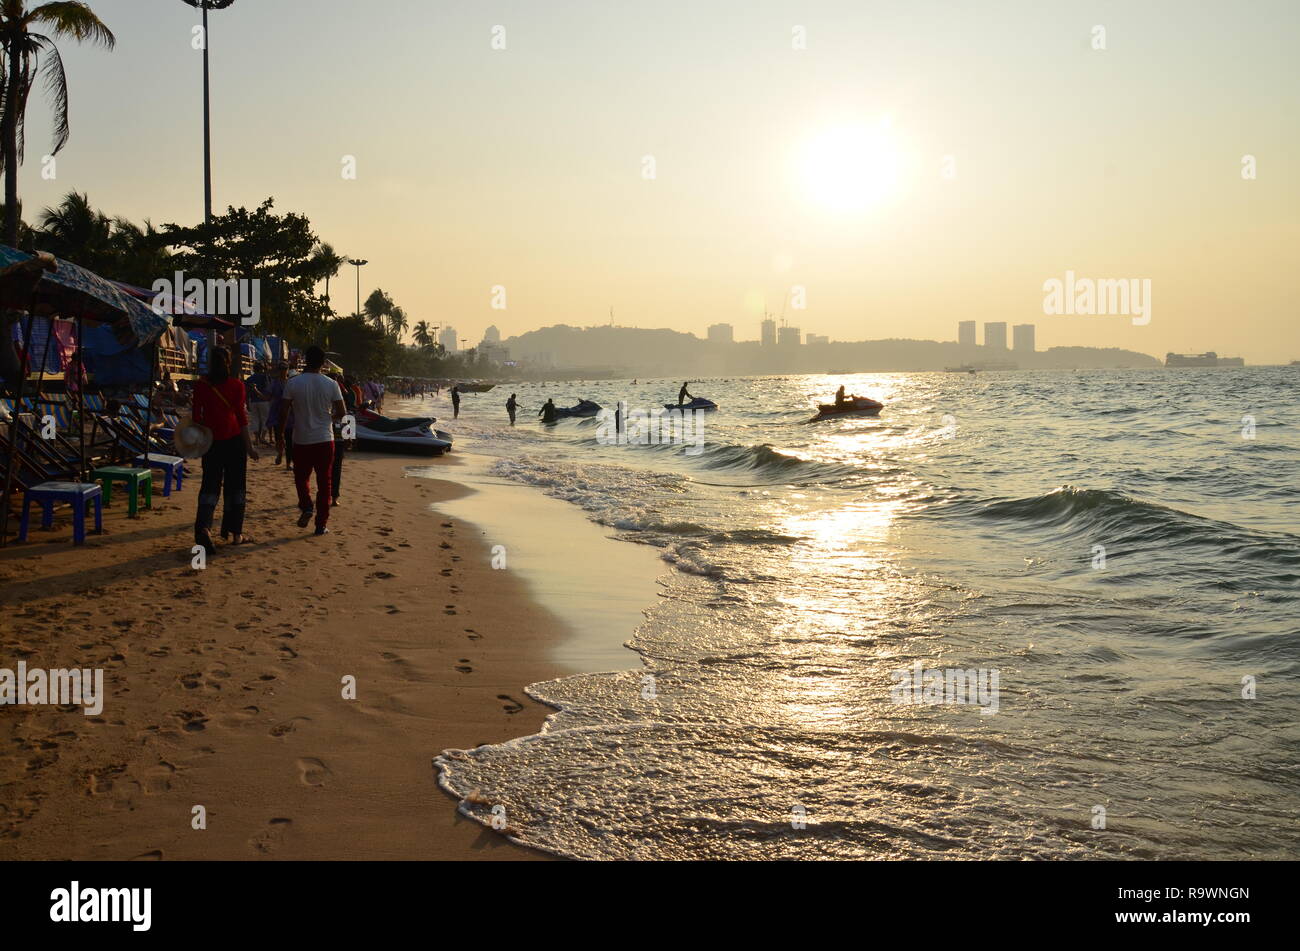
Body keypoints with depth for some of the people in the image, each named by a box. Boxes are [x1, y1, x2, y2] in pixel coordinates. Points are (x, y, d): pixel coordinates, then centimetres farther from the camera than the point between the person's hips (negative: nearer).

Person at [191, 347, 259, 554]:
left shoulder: (201, 386, 2)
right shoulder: (236, 385, -4)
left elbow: (197, 415, 3)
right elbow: (241, 416, -5)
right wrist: (249, 445, -1)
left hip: (210, 440, 2)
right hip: (233, 438, -2)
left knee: (210, 484, 4)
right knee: (235, 486, 8)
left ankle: (203, 527, -19)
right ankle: (235, 532, 12)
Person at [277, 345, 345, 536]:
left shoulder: (293, 383, -7)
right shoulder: (331, 384, -5)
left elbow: (284, 412, -5)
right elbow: (342, 412, -1)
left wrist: (279, 436, 4)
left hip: (301, 440, 0)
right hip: (325, 440, 0)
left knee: (301, 477, 19)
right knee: (324, 482, 7)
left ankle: (306, 506, -5)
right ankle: (321, 524, 7)